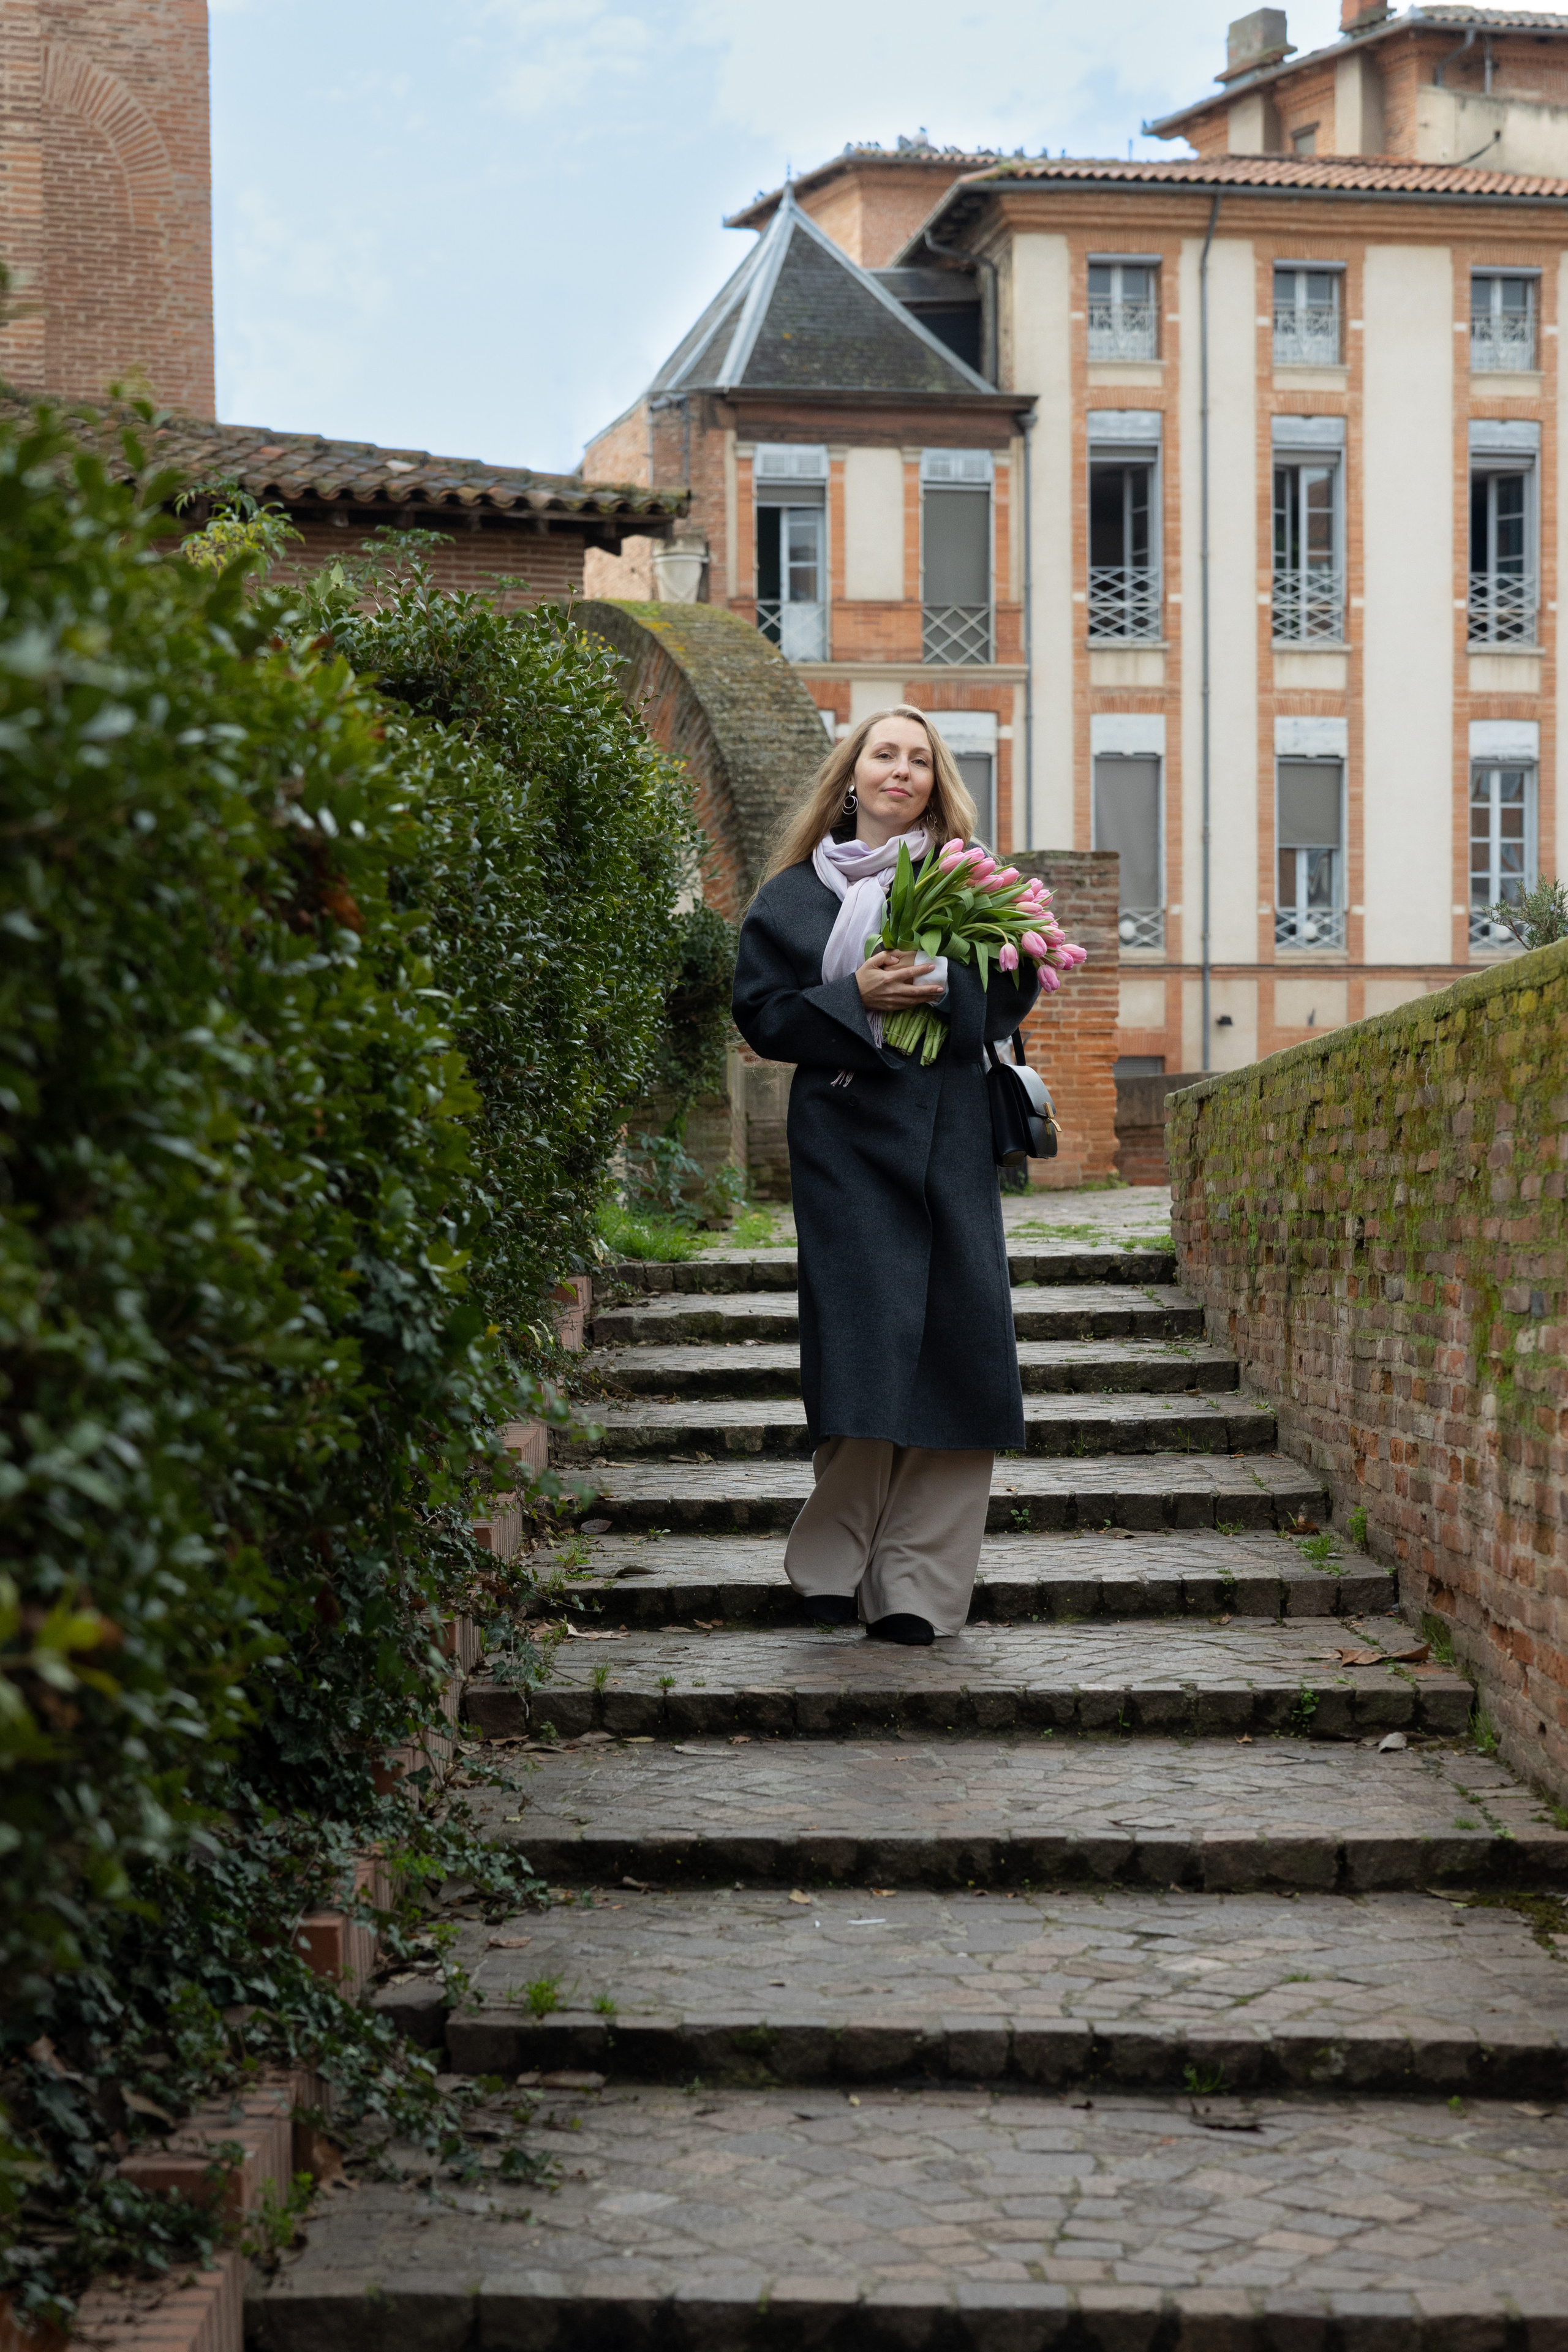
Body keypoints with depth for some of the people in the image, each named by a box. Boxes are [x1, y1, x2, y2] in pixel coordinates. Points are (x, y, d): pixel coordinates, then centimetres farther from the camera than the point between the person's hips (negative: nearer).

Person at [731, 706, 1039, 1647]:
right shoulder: (794, 894, 10)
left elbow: (1010, 1002, 14)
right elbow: (763, 1014, 5)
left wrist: (955, 990, -8)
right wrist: (855, 997, -11)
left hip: (951, 1141, 2)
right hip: (848, 1138, -2)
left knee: (955, 1345, -6)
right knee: (862, 1346, -9)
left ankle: (917, 1582, 0)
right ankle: (835, 1568, 5)